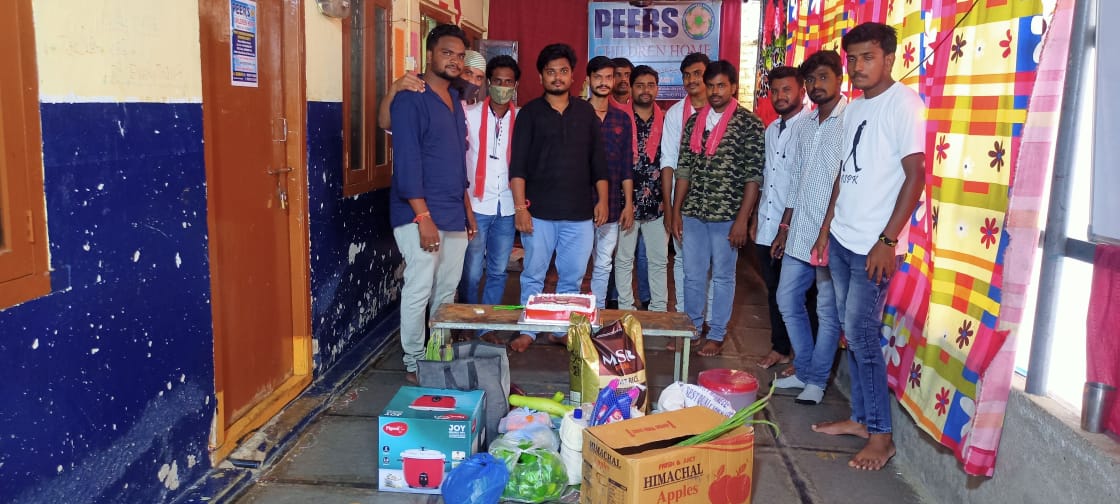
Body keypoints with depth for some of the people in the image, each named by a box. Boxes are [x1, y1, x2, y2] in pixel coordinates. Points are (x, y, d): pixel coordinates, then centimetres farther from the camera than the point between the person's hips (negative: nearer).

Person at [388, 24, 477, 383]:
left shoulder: (454, 101, 15)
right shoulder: (411, 99, -10)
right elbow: (406, 161, -16)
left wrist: (467, 208, 19)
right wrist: (423, 216, -21)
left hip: (454, 215, 8)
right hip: (421, 216, -8)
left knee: (447, 291, 13)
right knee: (419, 292, -3)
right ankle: (414, 364, 10)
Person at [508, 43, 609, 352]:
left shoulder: (586, 112, 10)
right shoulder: (530, 113, 2)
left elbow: (598, 161, 11)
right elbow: (518, 165, -3)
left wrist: (602, 200, 6)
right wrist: (519, 207, -10)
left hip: (580, 211, 2)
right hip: (539, 211, -2)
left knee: (573, 277, 8)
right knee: (533, 275, 5)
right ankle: (528, 330, 18)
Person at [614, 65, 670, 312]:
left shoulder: (665, 122, 6)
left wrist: (669, 203, 4)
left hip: (657, 203, 2)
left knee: (659, 260, 9)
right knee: (624, 259, 7)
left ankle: (659, 310, 20)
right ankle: (626, 310, 18)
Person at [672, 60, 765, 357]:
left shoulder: (749, 124, -6)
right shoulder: (694, 121, 8)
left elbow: (754, 176, -9)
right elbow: (683, 169, 10)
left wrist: (742, 220, -13)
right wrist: (676, 211, 6)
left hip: (726, 216, -4)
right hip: (693, 213, 4)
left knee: (723, 276, 8)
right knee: (692, 274, 12)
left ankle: (717, 335, 20)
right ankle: (691, 329, 28)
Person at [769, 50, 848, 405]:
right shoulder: (805, 126, 13)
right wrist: (785, 226, 18)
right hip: (799, 232, 8)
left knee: (828, 312, 4)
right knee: (787, 300, 14)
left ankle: (817, 380, 18)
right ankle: (803, 371, 29)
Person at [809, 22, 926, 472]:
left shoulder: (904, 104, -10)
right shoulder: (853, 109, 13)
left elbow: (915, 175, -15)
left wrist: (888, 240, -19)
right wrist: (826, 228, 16)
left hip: (874, 245, -7)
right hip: (841, 239, 7)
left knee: (861, 335, -5)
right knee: (852, 332, 12)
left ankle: (880, 435, 7)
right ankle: (860, 418, 23)